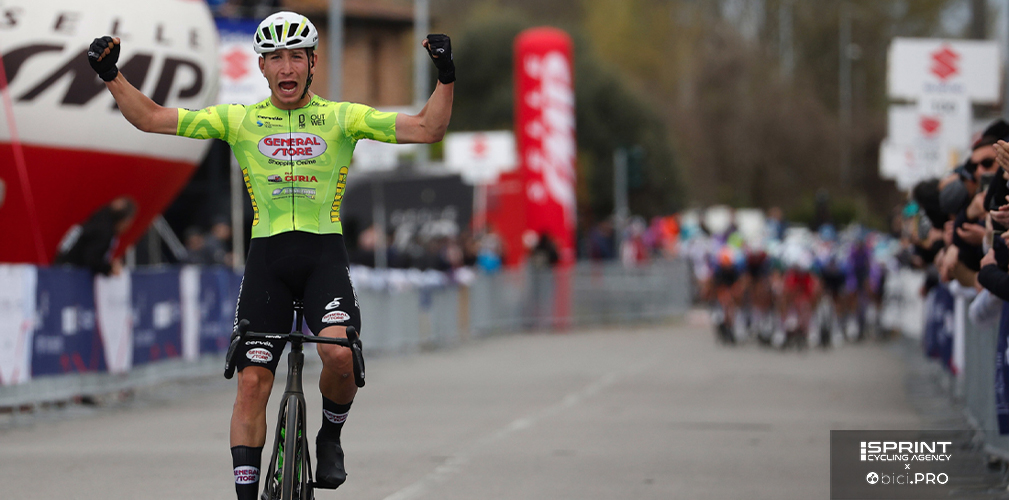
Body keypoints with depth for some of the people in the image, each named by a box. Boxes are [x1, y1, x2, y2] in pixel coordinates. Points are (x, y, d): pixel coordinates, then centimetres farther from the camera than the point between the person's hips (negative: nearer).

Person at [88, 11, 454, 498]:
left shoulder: (342, 117, 3)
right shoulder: (240, 120, 6)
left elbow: (427, 129, -4)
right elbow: (151, 118, 5)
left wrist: (445, 77, -17)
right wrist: (110, 76, -7)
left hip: (324, 255, -1)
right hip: (267, 257, 1)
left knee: (338, 353, -26)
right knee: (252, 381, -5)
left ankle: (330, 437, 4)